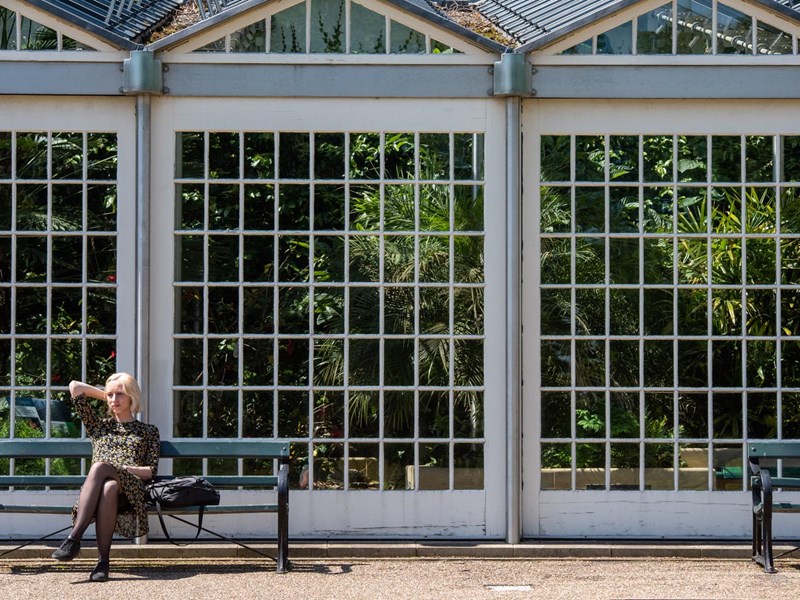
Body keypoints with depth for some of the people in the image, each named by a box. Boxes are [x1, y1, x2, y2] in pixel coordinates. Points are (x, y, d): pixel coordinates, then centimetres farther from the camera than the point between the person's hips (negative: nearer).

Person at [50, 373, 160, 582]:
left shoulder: (148, 432, 24)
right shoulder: (99, 426, 31)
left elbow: (151, 471, 9)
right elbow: (75, 387, 27)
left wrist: (121, 468, -7)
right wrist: (105, 395, 33)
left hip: (131, 490, -2)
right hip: (97, 489, 2)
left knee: (99, 467, -37)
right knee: (108, 488, -39)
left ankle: (74, 537, -43)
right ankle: (102, 560, -47)